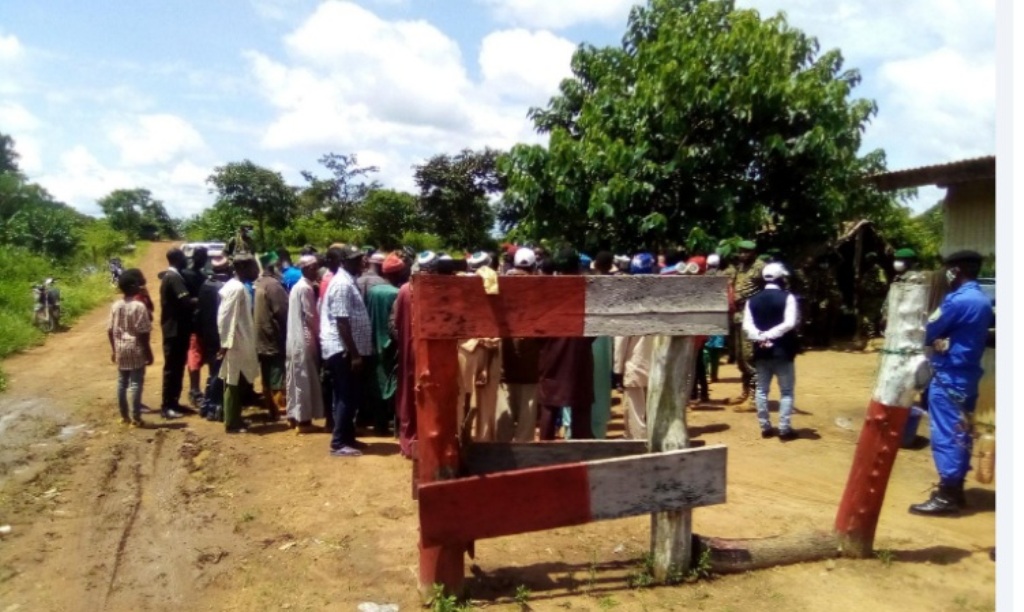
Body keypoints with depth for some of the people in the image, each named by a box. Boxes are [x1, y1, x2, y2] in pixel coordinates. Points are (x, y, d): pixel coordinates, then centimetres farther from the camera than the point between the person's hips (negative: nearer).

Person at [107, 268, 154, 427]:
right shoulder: (139, 306, -16)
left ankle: (124, 416, 20)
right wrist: (148, 352, -9)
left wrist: (113, 349, 18)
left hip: (121, 350, 6)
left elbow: (110, 330, 8)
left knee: (122, 383, 12)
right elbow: (143, 333, -16)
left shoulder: (115, 306, 4)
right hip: (136, 350, -6)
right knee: (136, 383, -2)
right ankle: (135, 418, 0)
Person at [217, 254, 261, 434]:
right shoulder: (236, 288, -17)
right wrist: (225, 343, -22)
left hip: (240, 343, 9)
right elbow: (225, 317, -21)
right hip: (235, 344, -9)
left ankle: (235, 419, 23)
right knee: (233, 384, -1)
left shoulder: (239, 287, 12)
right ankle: (231, 423, 6)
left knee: (237, 384, 15)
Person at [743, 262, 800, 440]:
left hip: (761, 351, 3)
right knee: (786, 391, 6)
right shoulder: (787, 297, -7)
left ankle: (765, 427, 16)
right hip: (782, 351, -3)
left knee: (762, 390, 12)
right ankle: (784, 429, 4)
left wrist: (760, 337, -15)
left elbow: (747, 326, -7)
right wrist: (770, 334, -17)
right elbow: (790, 323, -19)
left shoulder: (752, 300, 4)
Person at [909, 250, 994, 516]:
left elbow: (928, 333, -13)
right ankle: (955, 490, 21)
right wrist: (944, 333, 1)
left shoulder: (957, 300, -18)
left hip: (949, 377, -9)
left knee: (945, 435, -5)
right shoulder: (984, 300, 11)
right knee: (960, 434, 13)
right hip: (968, 375, 9)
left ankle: (946, 496, -2)